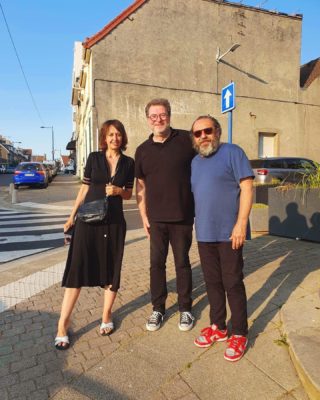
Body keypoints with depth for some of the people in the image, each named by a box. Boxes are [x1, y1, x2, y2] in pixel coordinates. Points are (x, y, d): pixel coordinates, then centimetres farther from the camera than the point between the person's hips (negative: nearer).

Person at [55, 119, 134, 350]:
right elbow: (84, 188, 6)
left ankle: (107, 315, 28)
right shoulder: (94, 158, 3)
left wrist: (118, 191, -12)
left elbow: (128, 194, 10)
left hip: (114, 221, 2)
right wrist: (72, 216, 4)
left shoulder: (128, 163, 5)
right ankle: (63, 325, 8)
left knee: (111, 269, 9)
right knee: (77, 268, -2)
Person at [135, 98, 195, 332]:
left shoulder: (186, 140, -4)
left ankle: (185, 308, 28)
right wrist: (144, 216, 6)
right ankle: (158, 308, 27)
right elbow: (141, 185, 11)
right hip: (156, 218, 3)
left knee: (182, 263, 10)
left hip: (183, 216, -2)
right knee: (156, 263, 10)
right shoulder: (143, 150, 7)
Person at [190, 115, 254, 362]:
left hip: (229, 232, -6)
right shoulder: (195, 162, 14)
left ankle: (239, 334, 21)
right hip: (204, 233, 6)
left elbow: (246, 187, -12)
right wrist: (197, 225, 14)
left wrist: (241, 223, -19)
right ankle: (218, 327, 32)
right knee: (213, 282, 15)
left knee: (233, 283, 3)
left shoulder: (232, 152, -6)